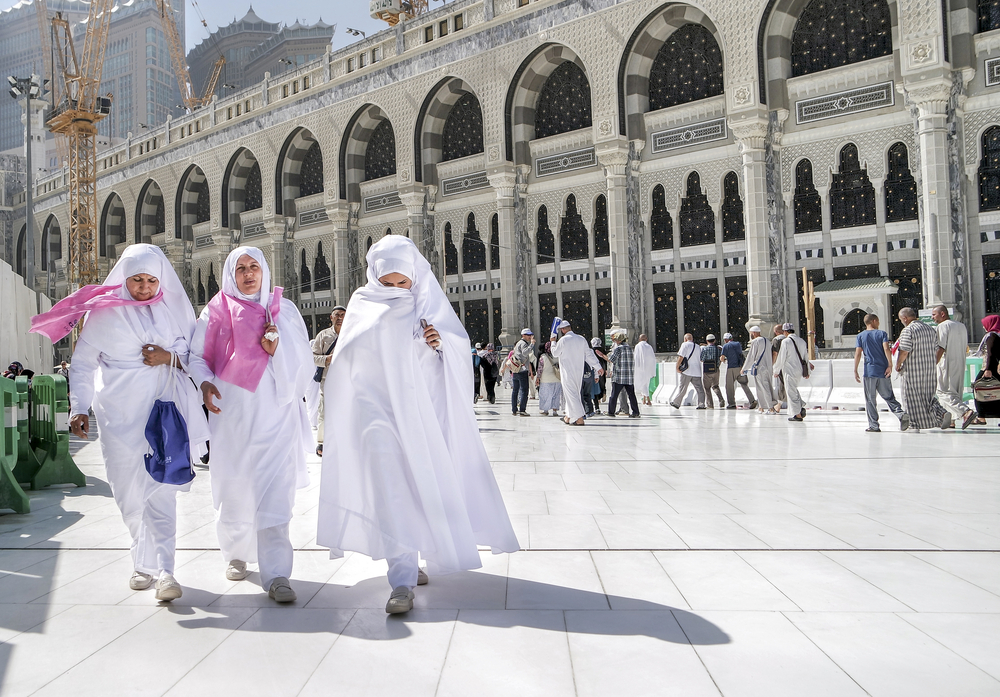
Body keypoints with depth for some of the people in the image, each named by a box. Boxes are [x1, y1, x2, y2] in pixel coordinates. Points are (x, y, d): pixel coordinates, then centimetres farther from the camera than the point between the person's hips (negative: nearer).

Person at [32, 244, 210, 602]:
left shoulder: (172, 308, 7)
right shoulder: (105, 310, 3)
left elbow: (194, 353, 12)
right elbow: (83, 361, 7)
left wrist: (170, 357, -9)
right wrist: (79, 407, -1)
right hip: (120, 411, 0)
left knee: (160, 488, -8)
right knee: (129, 489, 3)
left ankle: (158, 566, -7)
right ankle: (149, 560, 22)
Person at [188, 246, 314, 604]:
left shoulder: (284, 309, 12)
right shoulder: (217, 310, 9)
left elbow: (303, 360, 9)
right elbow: (196, 355, 5)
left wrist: (277, 349, -10)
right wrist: (204, 383, -14)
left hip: (275, 410, -1)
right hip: (232, 413, 1)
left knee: (275, 490, -11)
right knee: (234, 487, 8)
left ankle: (276, 575, -12)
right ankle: (237, 554, 32)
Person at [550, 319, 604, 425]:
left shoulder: (563, 340, -12)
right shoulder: (581, 339, 4)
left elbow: (555, 354, 1)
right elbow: (589, 354, 8)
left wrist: (553, 341, 15)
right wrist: (598, 367, 13)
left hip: (567, 373, -6)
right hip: (579, 372, 6)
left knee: (571, 394, -5)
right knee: (574, 393, 16)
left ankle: (579, 419, -12)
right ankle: (569, 417, 28)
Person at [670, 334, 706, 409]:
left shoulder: (685, 345, -4)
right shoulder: (698, 347, 15)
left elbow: (681, 357, -13)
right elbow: (701, 359, 21)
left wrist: (677, 367, -8)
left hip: (686, 371, -5)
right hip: (697, 371, 5)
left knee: (682, 388, 1)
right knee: (699, 388, 4)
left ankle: (675, 403, 9)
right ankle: (701, 404, -2)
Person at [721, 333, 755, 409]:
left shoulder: (725, 346, -2)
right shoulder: (738, 344, 12)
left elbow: (722, 358, -6)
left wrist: (724, 360, 15)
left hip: (730, 368, -4)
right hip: (740, 367, 4)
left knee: (729, 386, 5)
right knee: (744, 385, 5)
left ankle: (732, 404, 4)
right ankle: (752, 401, -6)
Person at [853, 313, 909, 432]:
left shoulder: (860, 336, 6)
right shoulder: (882, 333, 5)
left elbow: (858, 354, -3)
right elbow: (886, 349, -9)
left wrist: (855, 371, -3)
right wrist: (890, 365, -11)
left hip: (869, 372, -1)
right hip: (884, 371, 1)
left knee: (870, 400, 3)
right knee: (889, 397, 11)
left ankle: (874, 426, 0)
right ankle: (901, 414, -13)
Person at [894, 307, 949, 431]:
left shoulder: (907, 330, -13)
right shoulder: (930, 329, 12)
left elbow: (904, 351, -19)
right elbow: (936, 351, 14)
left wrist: (898, 365, -5)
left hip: (912, 370, -7)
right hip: (929, 370, 7)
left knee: (912, 397, 2)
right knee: (927, 395, 17)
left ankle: (915, 424, 5)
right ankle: (942, 413, -2)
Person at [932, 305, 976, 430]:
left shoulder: (943, 326, -10)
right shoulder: (962, 326, 15)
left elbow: (941, 348, -17)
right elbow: (966, 348, 17)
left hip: (947, 364, -9)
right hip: (960, 365, 9)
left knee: (944, 392, -8)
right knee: (955, 392, 13)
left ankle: (966, 412, -24)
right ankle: (951, 420, 16)